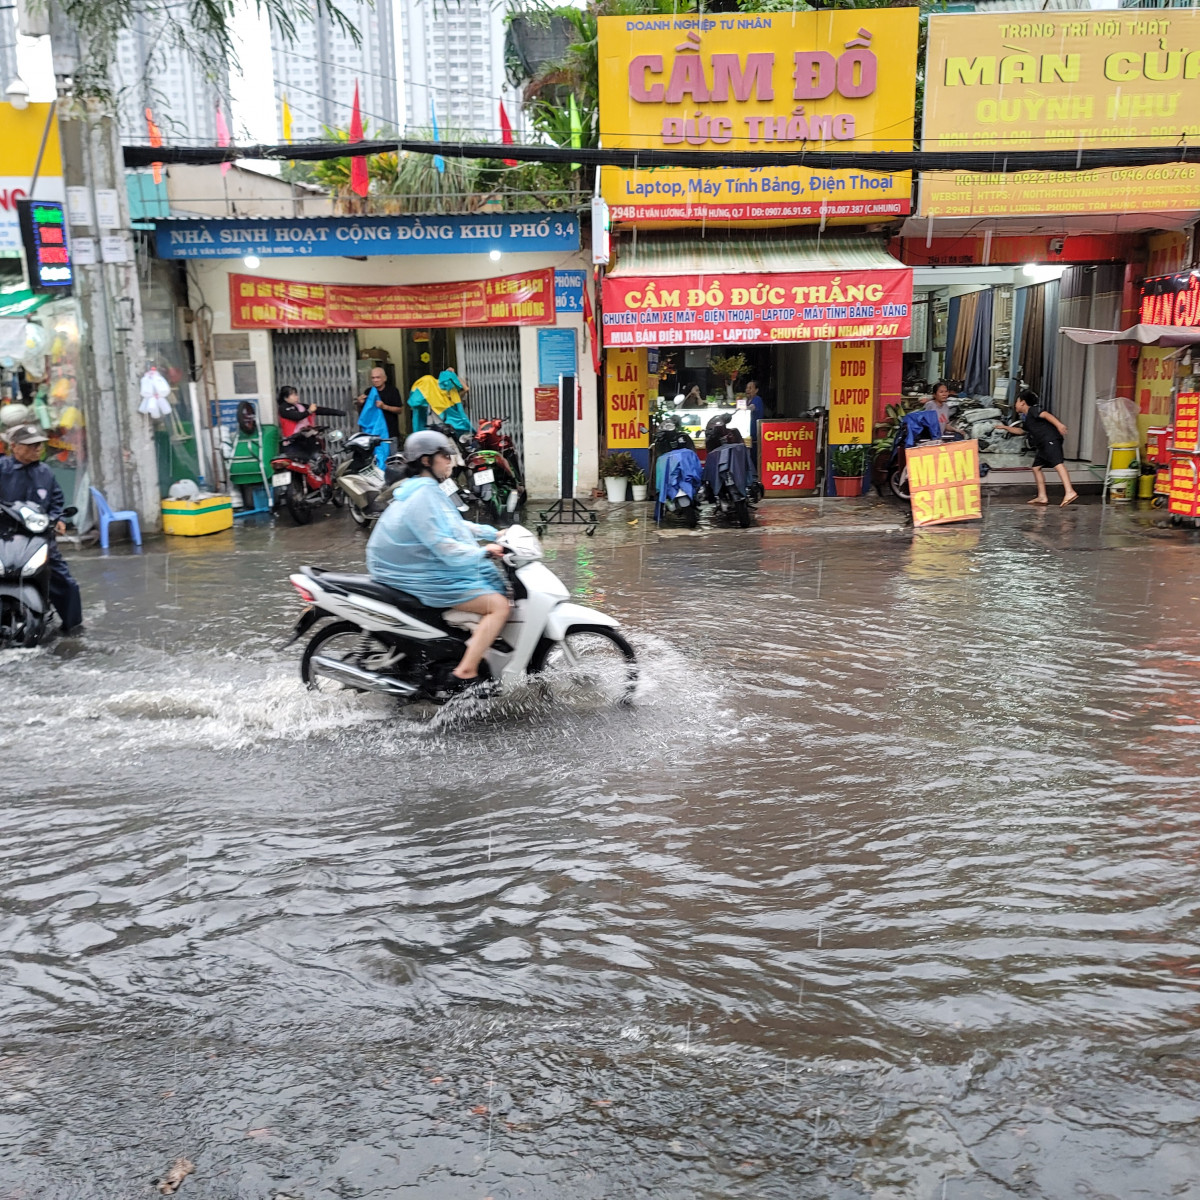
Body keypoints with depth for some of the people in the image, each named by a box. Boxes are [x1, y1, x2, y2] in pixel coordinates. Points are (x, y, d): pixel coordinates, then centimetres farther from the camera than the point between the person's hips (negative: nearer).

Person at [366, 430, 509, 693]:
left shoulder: (428, 491, 13)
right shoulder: (423, 497, -21)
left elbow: (453, 526, 22)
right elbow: (443, 546, -27)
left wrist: (493, 534, 16)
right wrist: (484, 552, -19)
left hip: (431, 569, 11)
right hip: (427, 580, -11)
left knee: (498, 586, 20)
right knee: (498, 606, -19)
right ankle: (464, 675, -22)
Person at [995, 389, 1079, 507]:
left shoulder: (1033, 409, 0)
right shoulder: (1026, 419, 27)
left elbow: (1046, 414, -17)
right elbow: (1020, 430, 45)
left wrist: (1058, 424, -31)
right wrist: (1005, 427, 49)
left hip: (1051, 439, -11)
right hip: (1042, 444, 11)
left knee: (1058, 463, -23)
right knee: (1036, 467, 12)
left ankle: (1070, 492, -37)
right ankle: (1042, 497, 13)